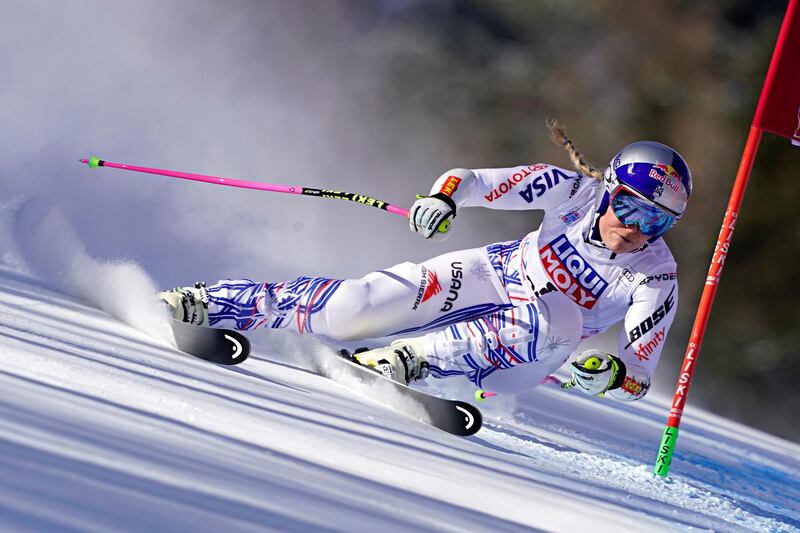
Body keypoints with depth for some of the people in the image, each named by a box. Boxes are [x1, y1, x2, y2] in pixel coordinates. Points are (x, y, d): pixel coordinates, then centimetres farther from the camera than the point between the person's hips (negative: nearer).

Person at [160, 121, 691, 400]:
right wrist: (444, 197, -35)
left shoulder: (656, 281, -19)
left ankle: (406, 360, -36)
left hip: (528, 358, -1)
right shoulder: (576, 191, -16)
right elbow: (472, 182, -13)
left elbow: (640, 376, -19)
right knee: (349, 309, -19)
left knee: (544, 325, -39)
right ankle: (200, 305, -8)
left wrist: (612, 374, -41)